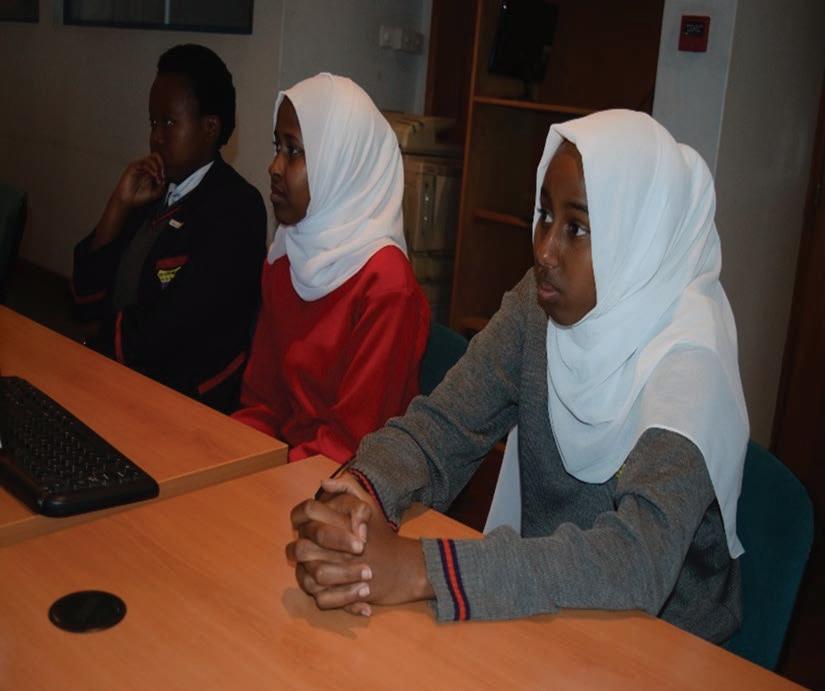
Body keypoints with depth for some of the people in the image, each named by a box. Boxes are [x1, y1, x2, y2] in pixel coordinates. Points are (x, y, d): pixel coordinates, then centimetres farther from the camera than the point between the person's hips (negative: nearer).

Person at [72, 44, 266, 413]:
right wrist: (119, 205, -2)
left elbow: (160, 334, -18)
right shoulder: (154, 191, 8)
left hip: (184, 402, -6)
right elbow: (87, 299, 8)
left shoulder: (235, 209, -14)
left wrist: (97, 343, 1)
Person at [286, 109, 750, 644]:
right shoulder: (541, 300, -5)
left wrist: (417, 569, -41)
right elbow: (442, 423, -9)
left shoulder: (687, 356, -22)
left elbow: (641, 558, -34)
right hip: (548, 609, 4)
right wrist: (360, 493, -30)